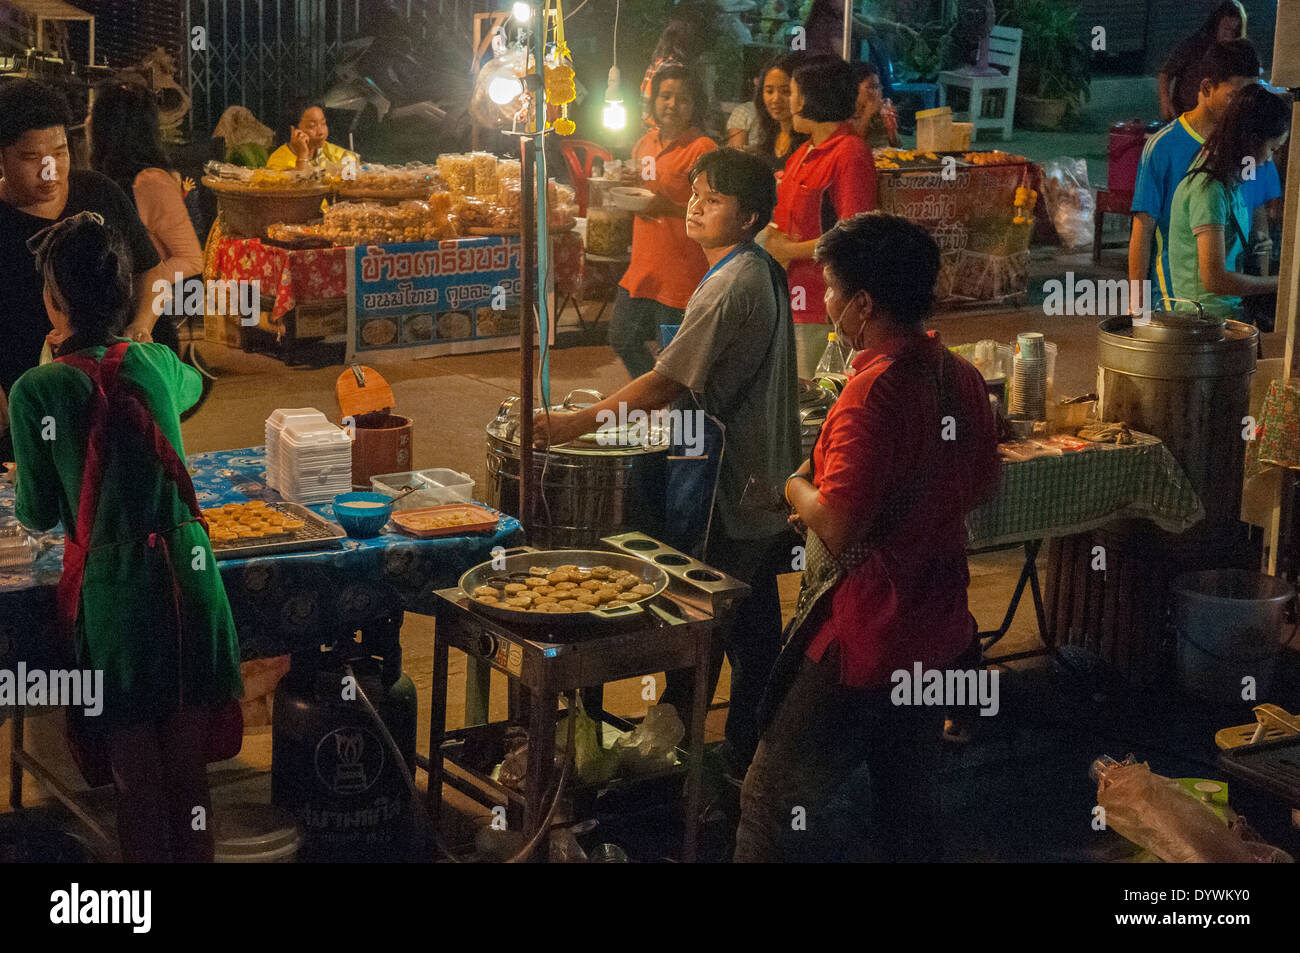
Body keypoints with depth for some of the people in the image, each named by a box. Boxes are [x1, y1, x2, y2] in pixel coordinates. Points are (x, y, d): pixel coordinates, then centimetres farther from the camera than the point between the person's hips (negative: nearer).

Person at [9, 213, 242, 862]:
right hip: (189, 574, 3)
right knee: (189, 772, 14)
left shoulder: (37, 391, -12)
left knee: (138, 780, 9)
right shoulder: (155, 364, 2)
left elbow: (38, 515, -2)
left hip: (115, 589, -3)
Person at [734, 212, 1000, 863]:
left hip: (865, 640, -9)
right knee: (908, 803, 21)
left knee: (776, 801, 1)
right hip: (937, 632, 9)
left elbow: (838, 530, -27)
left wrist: (796, 485, -7)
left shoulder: (872, 393, -24)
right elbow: (981, 485, 17)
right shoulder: (959, 376, 3)